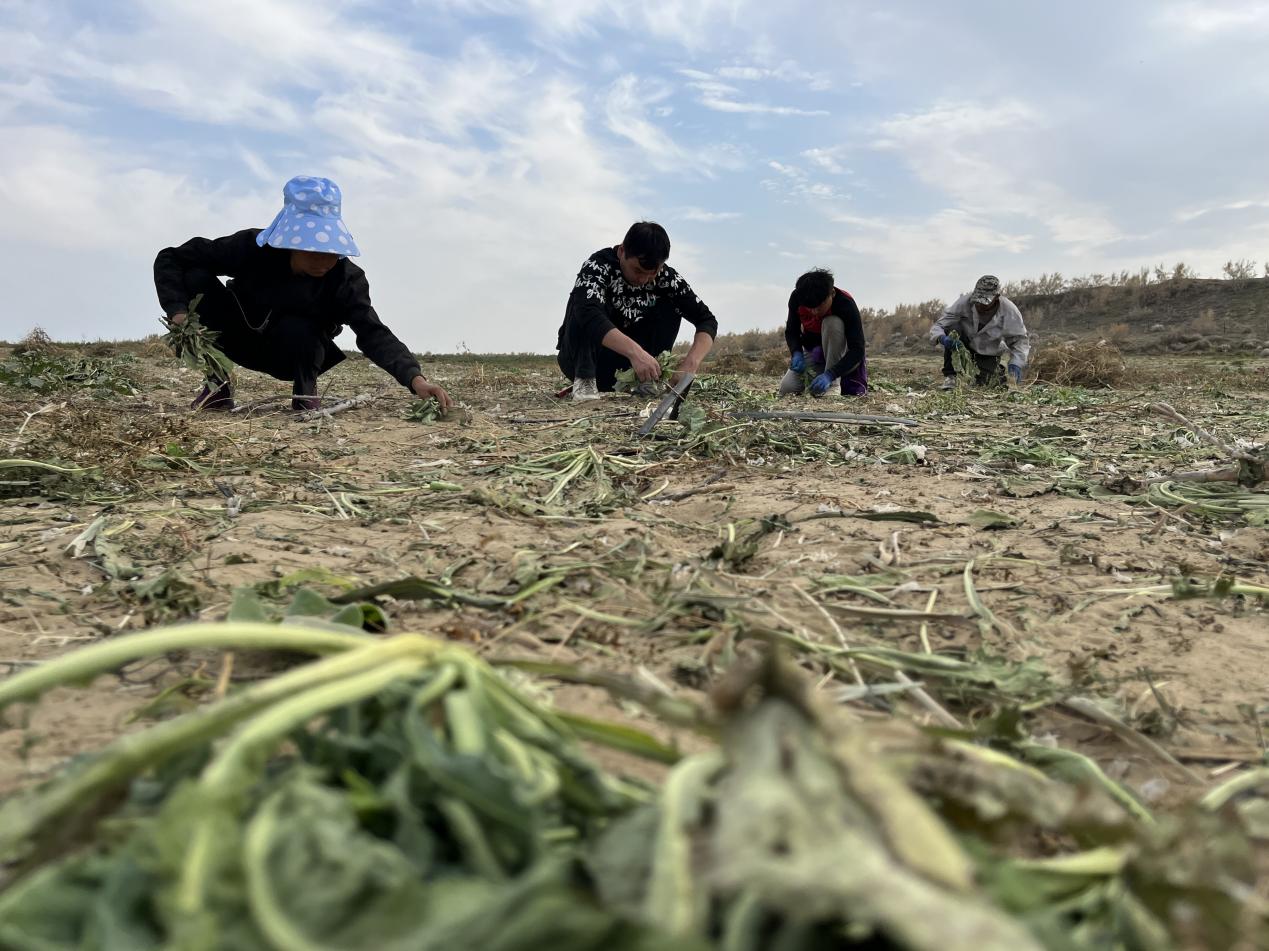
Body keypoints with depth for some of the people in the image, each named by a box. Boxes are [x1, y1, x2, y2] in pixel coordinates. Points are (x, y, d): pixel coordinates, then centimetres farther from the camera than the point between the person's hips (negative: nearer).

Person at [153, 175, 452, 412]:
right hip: (243, 340, 2)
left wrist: (415, 378, -53)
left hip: (294, 354, -2)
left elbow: (373, 333, -37)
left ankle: (305, 392, -5)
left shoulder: (346, 278, -27)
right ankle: (217, 386, -9)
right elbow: (170, 258, -18)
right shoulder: (251, 247, -27)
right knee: (196, 280, -24)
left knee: (297, 330, -38)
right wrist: (179, 313, -33)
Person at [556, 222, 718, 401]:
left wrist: (691, 362, -33)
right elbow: (588, 312, -43)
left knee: (670, 307, -14)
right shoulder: (599, 265, -24)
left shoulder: (666, 277, -12)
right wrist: (635, 351, -55)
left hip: (622, 366, 4)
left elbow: (707, 320, -14)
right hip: (580, 360, -3)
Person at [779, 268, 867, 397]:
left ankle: (833, 383, -27)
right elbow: (791, 331, -5)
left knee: (832, 323, -34)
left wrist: (830, 375, -46)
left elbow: (857, 349, -33)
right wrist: (796, 353, -28)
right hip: (812, 351, 3)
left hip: (838, 349, -3)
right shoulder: (797, 298, -20)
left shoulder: (846, 304, -30)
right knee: (786, 389, -21)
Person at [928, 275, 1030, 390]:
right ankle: (949, 377, -21)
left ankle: (998, 371, 26)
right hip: (966, 343, -1)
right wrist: (942, 338, -52)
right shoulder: (965, 302, -29)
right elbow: (938, 326, -27)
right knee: (953, 330, -32)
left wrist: (1016, 364, -32)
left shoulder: (1009, 311, -26)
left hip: (988, 353, 1)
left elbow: (1020, 339, -14)